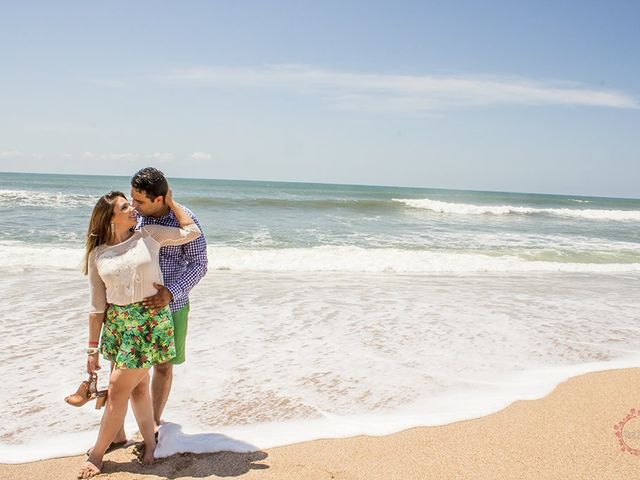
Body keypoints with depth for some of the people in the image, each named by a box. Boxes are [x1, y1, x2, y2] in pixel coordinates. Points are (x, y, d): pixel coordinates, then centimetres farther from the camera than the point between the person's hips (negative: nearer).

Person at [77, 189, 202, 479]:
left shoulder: (149, 236, 0)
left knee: (118, 390, -2)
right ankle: (149, 442, 31)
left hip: (151, 320, -3)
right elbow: (97, 306, 6)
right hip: (117, 323, 3)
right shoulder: (97, 255, 4)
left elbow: (192, 231, 8)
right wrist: (93, 348, 6)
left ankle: (97, 455, 14)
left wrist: (170, 202, 11)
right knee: (138, 385, 12)